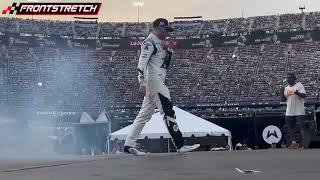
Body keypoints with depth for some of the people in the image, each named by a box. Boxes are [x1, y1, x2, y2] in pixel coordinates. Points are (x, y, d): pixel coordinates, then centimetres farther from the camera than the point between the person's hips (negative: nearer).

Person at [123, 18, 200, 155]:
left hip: (157, 84, 10)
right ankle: (180, 146, -9)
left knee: (145, 115, 9)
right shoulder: (149, 42, -8)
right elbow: (142, 63, -18)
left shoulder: (158, 43, 23)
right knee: (168, 113, -10)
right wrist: (142, 84, -28)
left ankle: (129, 144, 12)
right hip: (154, 82, -10)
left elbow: (165, 64, 25)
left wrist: (169, 49, 13)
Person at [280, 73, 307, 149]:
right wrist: (282, 93, -4)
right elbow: (283, 99, 14)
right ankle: (293, 143, 14)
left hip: (299, 111, -6)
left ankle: (304, 143, -5)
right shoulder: (286, 88, 15)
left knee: (302, 127, -7)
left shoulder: (299, 85, -2)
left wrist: (298, 93, -32)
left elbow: (304, 95, -12)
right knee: (290, 127, 7)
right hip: (289, 112, 6)